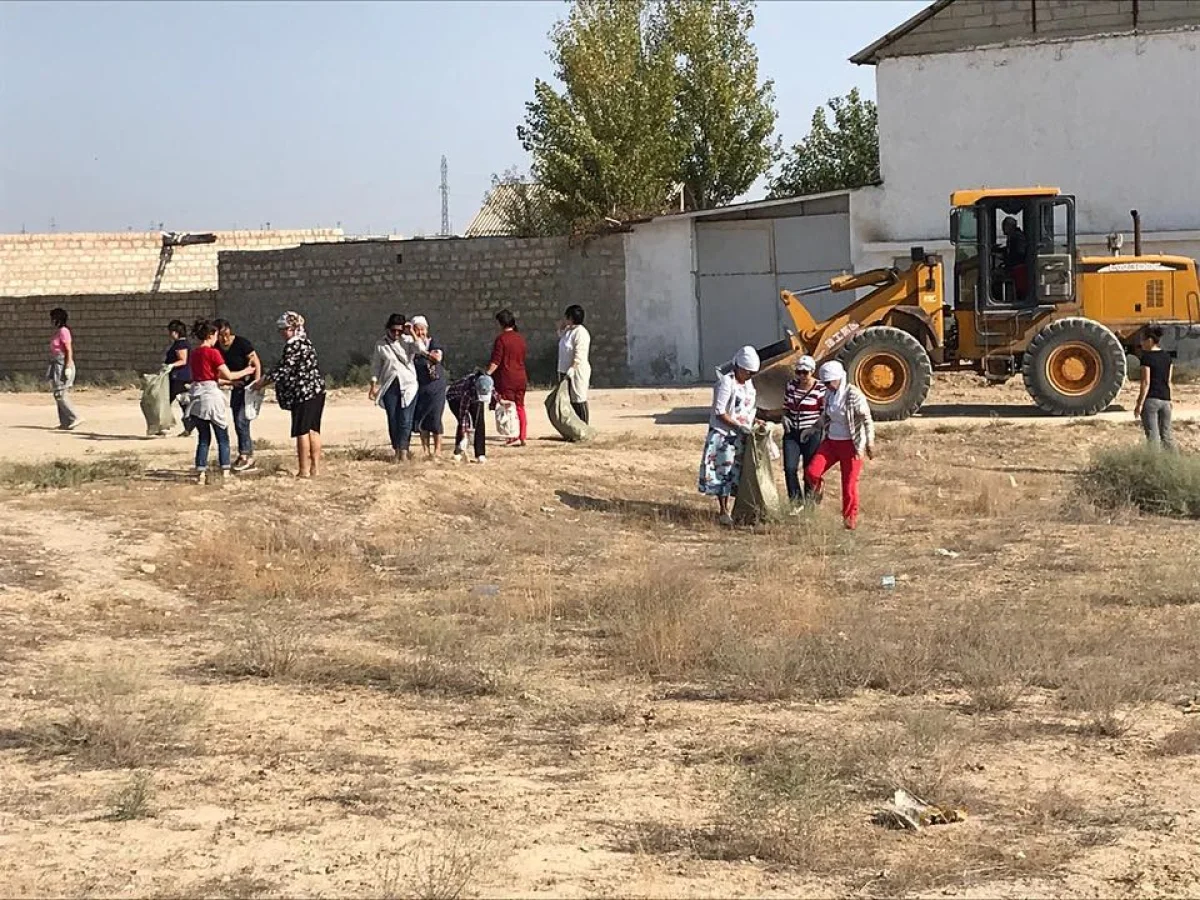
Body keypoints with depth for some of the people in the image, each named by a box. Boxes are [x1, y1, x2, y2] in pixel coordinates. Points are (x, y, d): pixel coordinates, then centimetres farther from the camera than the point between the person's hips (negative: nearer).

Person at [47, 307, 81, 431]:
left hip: (63, 365, -10)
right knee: (60, 395, 9)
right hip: (57, 365, 10)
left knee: (60, 395, -11)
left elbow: (69, 351, -18)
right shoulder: (58, 332, 15)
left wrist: (67, 368, -22)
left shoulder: (64, 331, -14)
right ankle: (65, 422, 10)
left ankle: (75, 418, -11)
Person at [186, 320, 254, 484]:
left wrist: (230, 382, 24)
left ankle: (201, 473, 6)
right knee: (223, 438, 3)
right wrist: (245, 372, 7)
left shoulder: (193, 354, 12)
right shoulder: (213, 353, -10)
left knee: (203, 438, 10)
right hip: (212, 396, -6)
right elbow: (228, 375, -9)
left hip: (196, 397, 6)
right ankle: (225, 473, -1)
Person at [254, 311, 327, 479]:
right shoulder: (305, 342, 17)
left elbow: (282, 370, -14)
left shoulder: (293, 345, -13)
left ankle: (304, 470, -3)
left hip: (303, 393, -9)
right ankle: (315, 468, 13)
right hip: (317, 390, 9)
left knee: (302, 431, -4)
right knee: (313, 430, 11)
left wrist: (262, 383, -3)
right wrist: (266, 379, 20)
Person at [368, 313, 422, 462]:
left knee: (405, 420, -7)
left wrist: (412, 333, -14)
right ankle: (397, 450, 11)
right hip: (389, 386, 2)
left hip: (408, 385, -1)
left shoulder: (407, 341, 3)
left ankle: (403, 450, -6)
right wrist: (374, 385, 4)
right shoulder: (381, 345, 6)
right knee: (393, 419, 2)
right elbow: (375, 366, 9)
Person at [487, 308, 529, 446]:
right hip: (521, 378, 6)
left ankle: (514, 438, -6)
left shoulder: (501, 338, -12)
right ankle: (522, 437, 12)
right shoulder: (520, 338, 10)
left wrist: (487, 373, -13)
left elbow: (496, 361, -16)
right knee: (520, 407, 11)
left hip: (506, 378, -6)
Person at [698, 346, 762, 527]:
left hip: (740, 436, 8)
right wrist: (739, 426, -20)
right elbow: (720, 413, -17)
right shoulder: (726, 382, -14)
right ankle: (723, 512, -1)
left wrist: (755, 421, 2)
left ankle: (725, 509, 17)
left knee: (734, 472, 10)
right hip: (723, 435, -7)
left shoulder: (749, 383, 10)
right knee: (722, 471, -5)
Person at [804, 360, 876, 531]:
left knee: (849, 484, 1)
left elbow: (867, 420, -11)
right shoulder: (829, 394, 5)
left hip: (851, 444, -6)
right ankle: (816, 490, 19)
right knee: (811, 471, -13)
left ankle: (850, 520, 15)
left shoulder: (853, 395, -15)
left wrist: (870, 443, -12)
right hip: (831, 441, 6)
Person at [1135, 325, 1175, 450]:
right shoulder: (1167, 357, 9)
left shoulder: (1147, 357, -10)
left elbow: (1146, 382, -13)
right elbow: (1168, 381, 12)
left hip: (1150, 399, -6)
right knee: (1166, 434, 14)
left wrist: (1139, 404, -11)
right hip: (1165, 399, 6)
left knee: (1152, 435, -4)